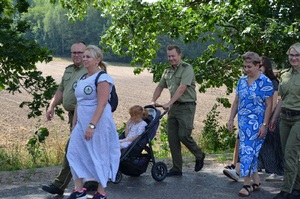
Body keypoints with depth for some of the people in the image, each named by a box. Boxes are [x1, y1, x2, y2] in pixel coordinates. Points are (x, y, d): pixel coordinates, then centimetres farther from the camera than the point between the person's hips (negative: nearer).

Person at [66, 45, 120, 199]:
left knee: (99, 157, 1)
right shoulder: (82, 79, 13)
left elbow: (102, 104, -20)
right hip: (81, 123, 8)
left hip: (98, 123, -8)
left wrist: (92, 125, -26)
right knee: (74, 154, 5)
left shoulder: (102, 78, -12)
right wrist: (74, 124, 16)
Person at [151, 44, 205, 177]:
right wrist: (153, 101, 4)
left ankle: (199, 156, 18)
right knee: (172, 138, 4)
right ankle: (176, 169, 11)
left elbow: (182, 88, -21)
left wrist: (169, 103, -27)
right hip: (173, 107, 7)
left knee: (183, 135, -10)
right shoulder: (167, 71, 14)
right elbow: (160, 87, 19)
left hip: (186, 106, -7)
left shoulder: (186, 68, -10)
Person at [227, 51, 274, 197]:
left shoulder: (265, 82, -8)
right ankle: (256, 182, 20)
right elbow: (236, 101, 15)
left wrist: (264, 125, -14)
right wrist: (231, 119, 10)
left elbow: (269, 105, -9)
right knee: (251, 152, 10)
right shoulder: (242, 81, 9)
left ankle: (247, 184, 0)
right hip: (243, 122, 6)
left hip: (256, 123, -6)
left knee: (247, 151, -8)